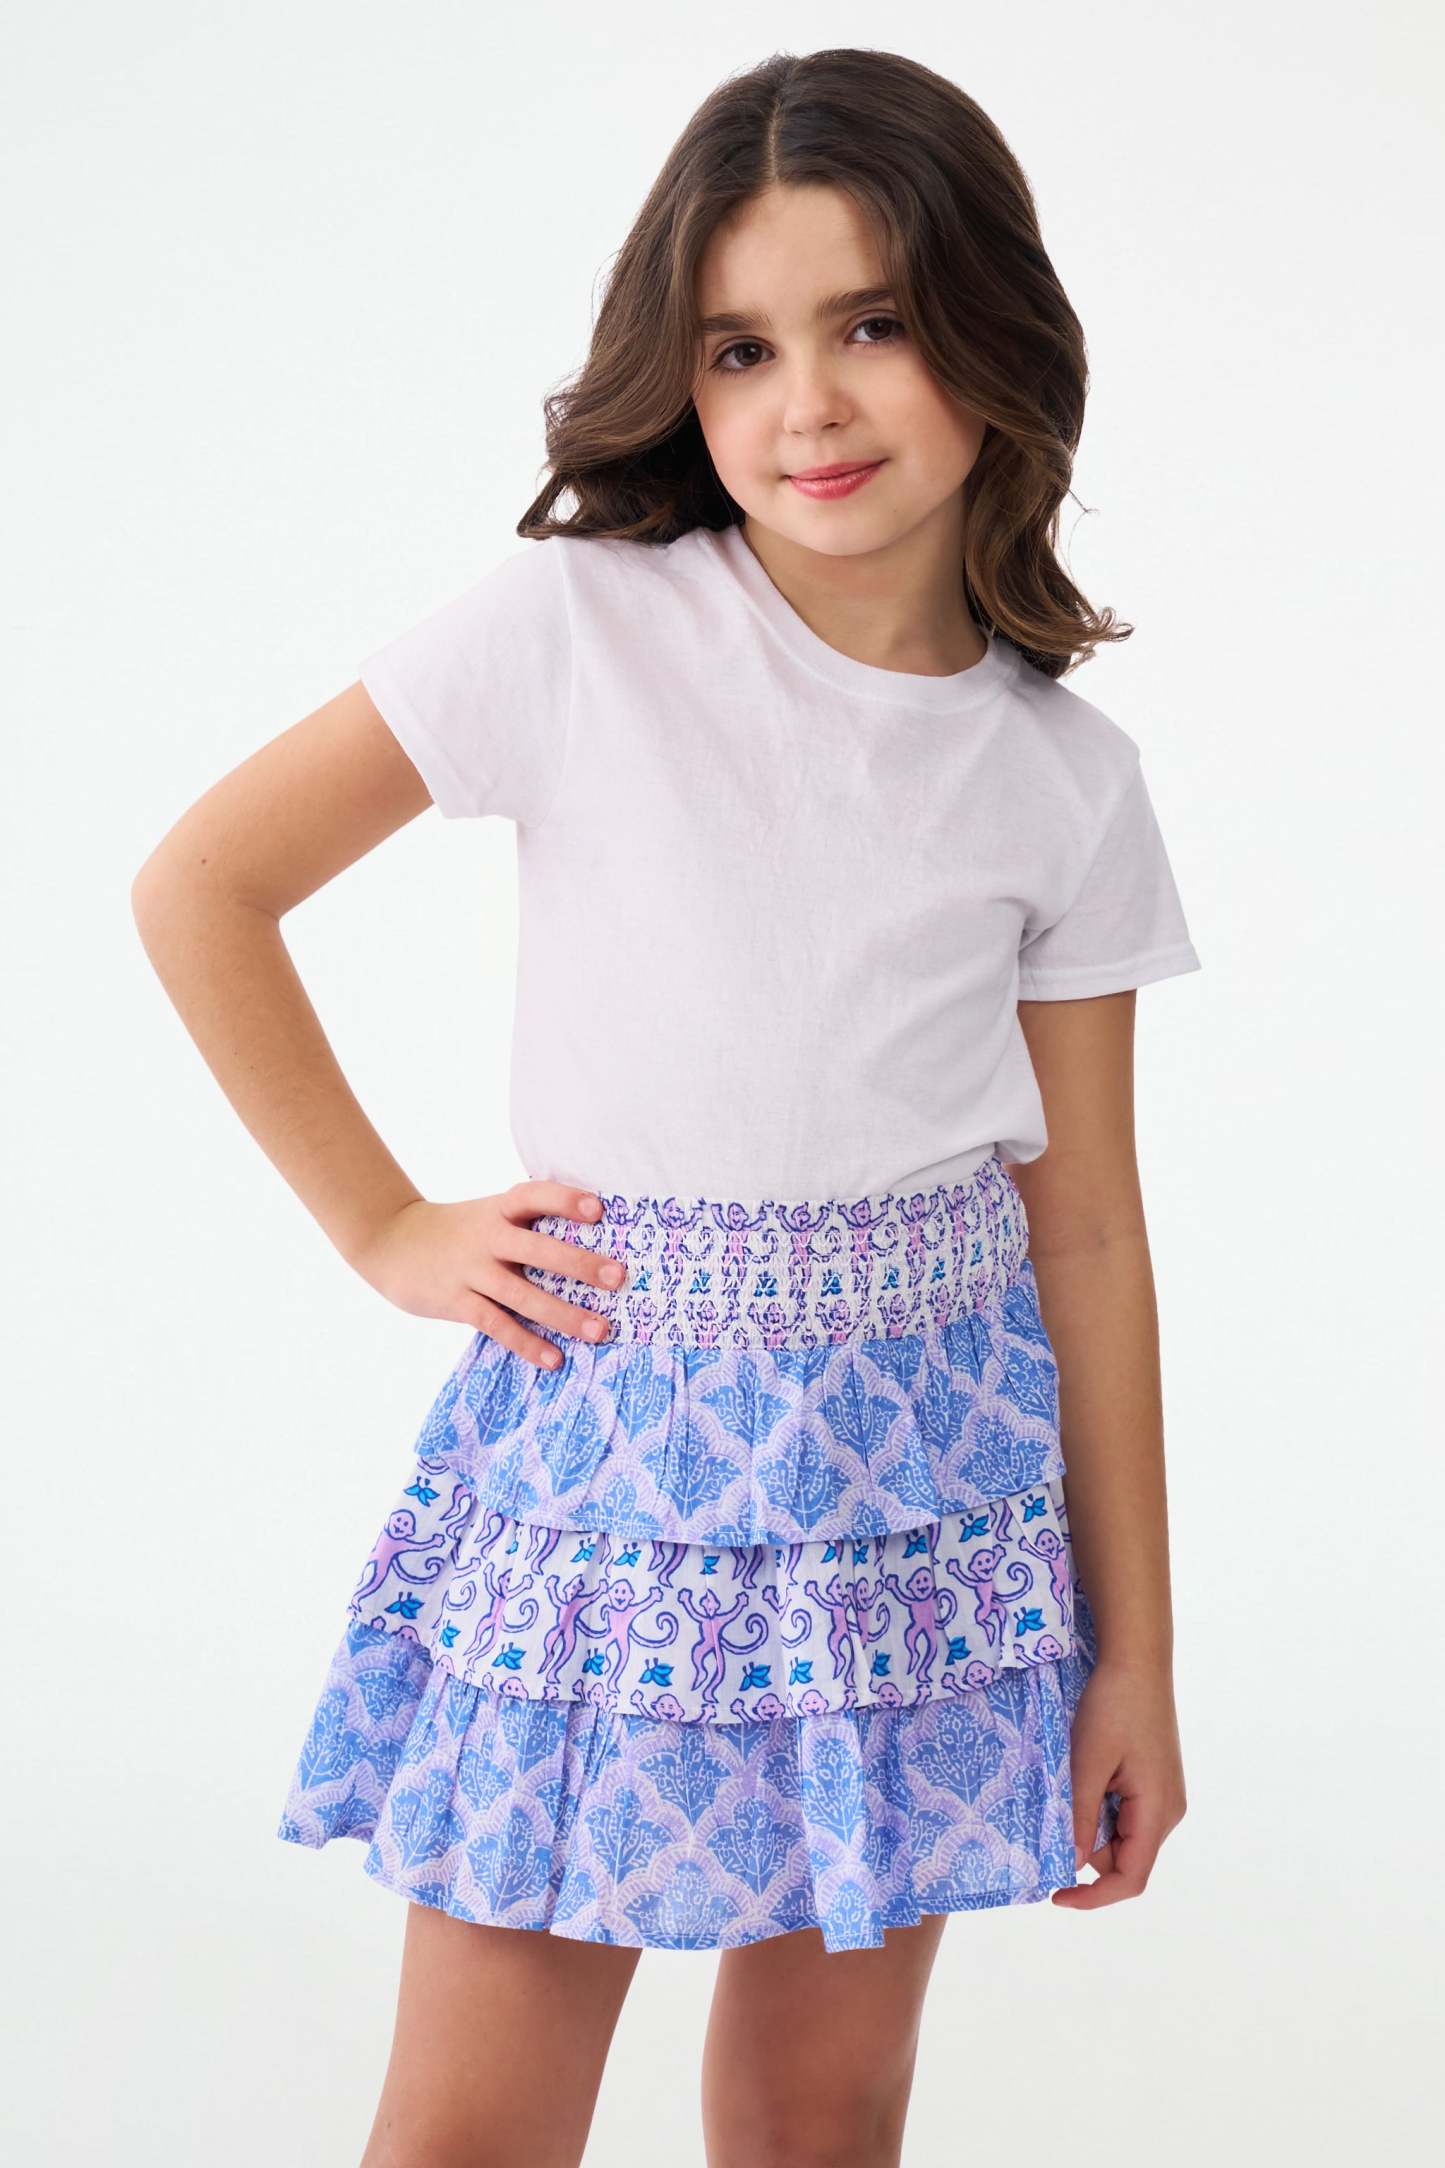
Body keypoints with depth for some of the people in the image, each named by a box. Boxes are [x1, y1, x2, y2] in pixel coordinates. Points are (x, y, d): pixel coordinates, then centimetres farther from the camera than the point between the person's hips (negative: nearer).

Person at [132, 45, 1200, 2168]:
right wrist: (388, 1229, -3)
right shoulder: (577, 629, -9)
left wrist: (1135, 1657, 6)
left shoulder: (1065, 780, 0)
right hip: (610, 1449, -2)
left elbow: (1088, 1229, 3)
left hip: (928, 1471, 2)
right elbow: (201, 883, -4)